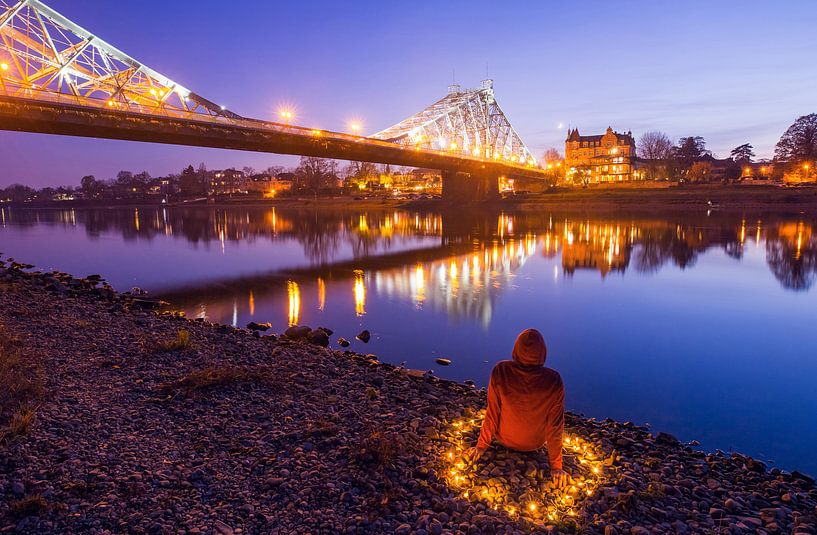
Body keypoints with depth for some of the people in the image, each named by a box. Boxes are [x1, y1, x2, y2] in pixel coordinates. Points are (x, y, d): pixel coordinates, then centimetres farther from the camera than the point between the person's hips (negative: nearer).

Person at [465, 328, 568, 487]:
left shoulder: (500, 371, -27)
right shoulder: (554, 380, -27)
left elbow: (492, 413, -16)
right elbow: (555, 426, -18)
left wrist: (481, 446, -1)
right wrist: (556, 466, -5)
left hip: (504, 439, 0)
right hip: (536, 443, 0)